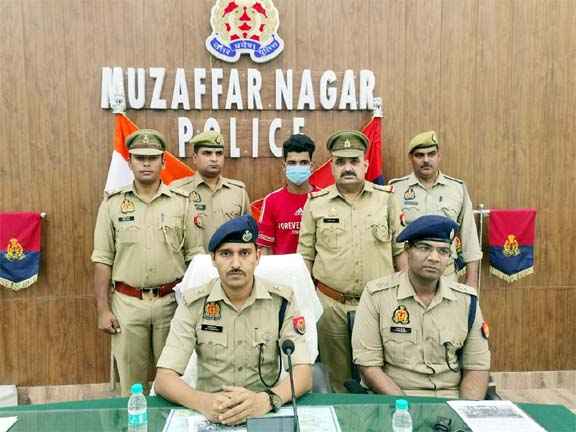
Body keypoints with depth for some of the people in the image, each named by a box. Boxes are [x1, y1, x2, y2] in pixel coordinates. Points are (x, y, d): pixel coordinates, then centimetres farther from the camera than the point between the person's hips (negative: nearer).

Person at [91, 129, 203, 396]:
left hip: (171, 301, 0)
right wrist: (103, 309, -2)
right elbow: (103, 260, 2)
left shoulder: (181, 202, 0)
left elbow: (194, 256, 2)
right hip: (127, 303, 0)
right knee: (130, 380, 13)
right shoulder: (112, 203, 1)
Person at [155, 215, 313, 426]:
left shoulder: (281, 301, -5)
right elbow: (163, 379, -9)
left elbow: (304, 373, -10)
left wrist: (266, 400, -30)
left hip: (265, 413, 0)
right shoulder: (193, 304, -4)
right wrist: (203, 402, -28)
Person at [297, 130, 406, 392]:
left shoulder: (387, 199, 2)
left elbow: (400, 250, 5)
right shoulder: (316, 203, 2)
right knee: (338, 379, 13)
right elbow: (305, 257, 6)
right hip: (330, 305, 0)